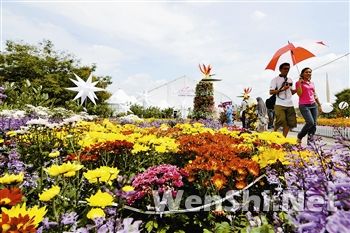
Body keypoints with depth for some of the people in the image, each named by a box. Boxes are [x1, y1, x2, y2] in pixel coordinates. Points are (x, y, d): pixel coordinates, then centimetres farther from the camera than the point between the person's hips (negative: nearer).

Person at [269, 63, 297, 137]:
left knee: (289, 123, 1)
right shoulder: (275, 79, 3)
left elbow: (291, 92, 22)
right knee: (281, 121, -17)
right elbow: (271, 92, -6)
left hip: (290, 104, 6)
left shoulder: (290, 80, 20)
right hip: (280, 104, -6)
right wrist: (282, 89, -17)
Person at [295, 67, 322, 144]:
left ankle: (310, 141, 5)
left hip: (313, 105, 6)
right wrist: (299, 83, -15)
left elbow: (315, 95, 21)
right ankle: (299, 136, 4)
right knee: (310, 122, -17)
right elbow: (299, 94, -13)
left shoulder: (312, 83, 16)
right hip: (304, 106, -6)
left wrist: (319, 105, 20)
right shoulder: (299, 82, -1)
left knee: (314, 124, -1)